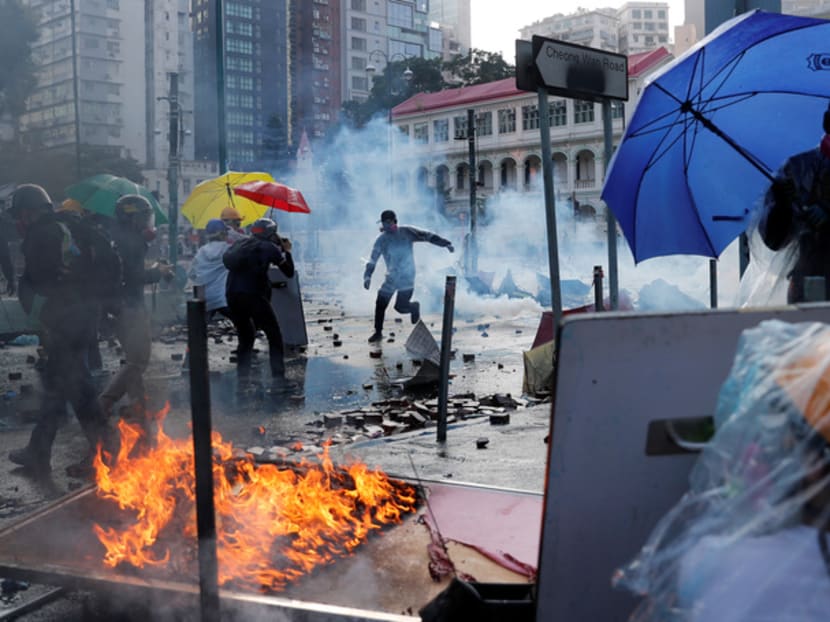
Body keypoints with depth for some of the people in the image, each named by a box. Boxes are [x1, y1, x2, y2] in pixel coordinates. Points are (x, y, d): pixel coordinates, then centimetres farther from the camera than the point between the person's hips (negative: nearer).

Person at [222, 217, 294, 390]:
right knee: (274, 337, 4)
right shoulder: (270, 248, 6)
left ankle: (242, 376, 16)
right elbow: (289, 272, 8)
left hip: (232, 296, 5)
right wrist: (287, 252, 25)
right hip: (254, 296, -5)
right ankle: (278, 378, -4)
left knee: (245, 337, 21)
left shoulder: (240, 244, 19)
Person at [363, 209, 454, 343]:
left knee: (400, 307, -11)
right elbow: (373, 260, 0)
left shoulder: (406, 232, -8)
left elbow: (428, 236, -4)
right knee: (380, 304, 2)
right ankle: (378, 332, 22)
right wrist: (367, 276, -15)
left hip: (407, 277, -4)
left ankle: (414, 307, 25)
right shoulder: (381, 240, -1)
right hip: (392, 278, 4)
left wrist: (446, 243, -11)